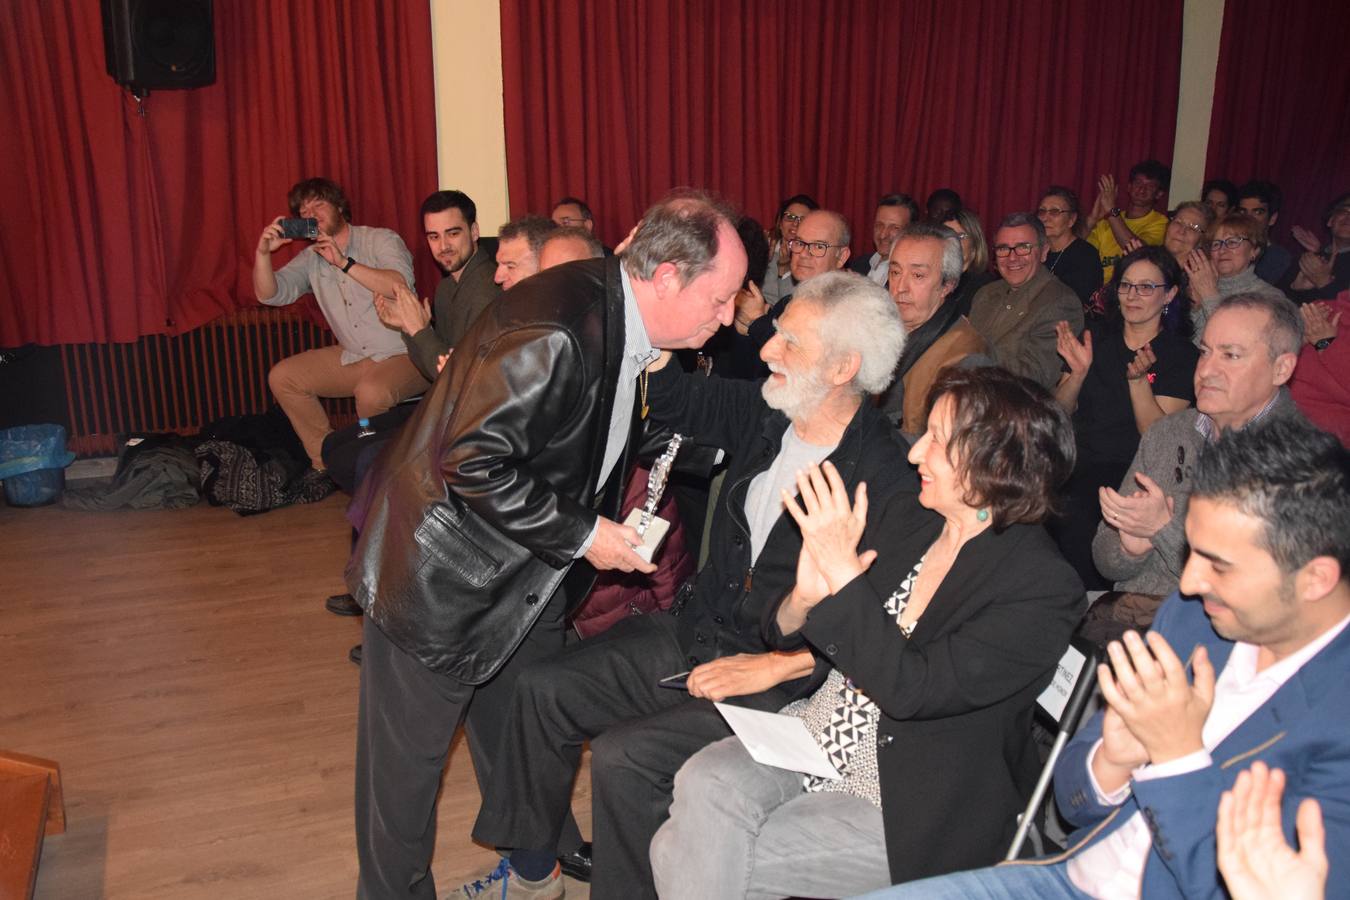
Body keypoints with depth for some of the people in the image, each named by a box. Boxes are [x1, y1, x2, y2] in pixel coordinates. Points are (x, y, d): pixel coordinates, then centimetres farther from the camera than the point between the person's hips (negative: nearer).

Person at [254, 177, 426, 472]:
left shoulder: (381, 240, -5)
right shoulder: (311, 259, 11)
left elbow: (401, 285, -24)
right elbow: (268, 295, 4)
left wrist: (344, 262, -24)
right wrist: (263, 253, -13)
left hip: (404, 356, -7)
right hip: (354, 358, 7)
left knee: (372, 392, -36)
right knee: (282, 377, 0)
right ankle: (327, 463, 6)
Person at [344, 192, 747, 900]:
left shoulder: (623, 319, -2)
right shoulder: (552, 333, -32)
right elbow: (472, 461, -31)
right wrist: (580, 537, -24)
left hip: (530, 579, 9)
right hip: (441, 582, -8)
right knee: (408, 761, 11)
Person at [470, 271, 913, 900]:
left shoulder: (885, 482, -21)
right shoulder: (763, 415, 0)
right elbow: (675, 400, 13)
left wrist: (775, 665, -21)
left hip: (781, 683, -7)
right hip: (694, 634, 8)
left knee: (622, 757, -22)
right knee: (543, 689, 3)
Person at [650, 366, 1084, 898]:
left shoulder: (1044, 590, -15)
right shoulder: (905, 526, 4)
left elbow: (912, 690, -23)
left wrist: (843, 570, -25)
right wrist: (805, 599, -16)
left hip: (907, 808, -6)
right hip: (817, 735, 6)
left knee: (694, 857, -17)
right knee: (705, 784, -21)